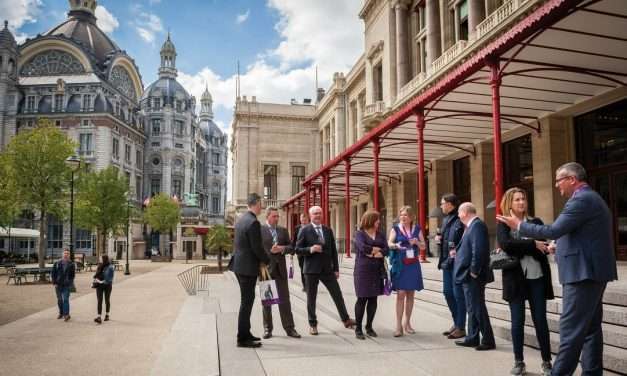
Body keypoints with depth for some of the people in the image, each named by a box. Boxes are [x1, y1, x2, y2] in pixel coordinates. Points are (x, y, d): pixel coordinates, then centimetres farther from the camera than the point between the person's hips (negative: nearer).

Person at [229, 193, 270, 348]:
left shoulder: (241, 219, 10)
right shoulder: (253, 222, -19)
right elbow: (257, 248, -20)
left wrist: (261, 260, 16)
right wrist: (266, 261, -2)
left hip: (239, 265, 10)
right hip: (248, 267, -10)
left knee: (247, 300, 18)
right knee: (247, 301, -1)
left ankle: (245, 333, 27)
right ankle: (243, 339, 6)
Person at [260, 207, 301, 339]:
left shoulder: (283, 230, 11)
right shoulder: (260, 230, -3)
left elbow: (291, 248, 8)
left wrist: (282, 248, -11)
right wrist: (270, 251, -18)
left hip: (280, 269, 3)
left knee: (284, 299, 4)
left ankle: (289, 328, 10)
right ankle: (267, 328, 18)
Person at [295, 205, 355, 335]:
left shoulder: (328, 230, 9)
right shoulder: (304, 231, -3)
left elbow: (333, 250, 10)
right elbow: (298, 249, -5)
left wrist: (336, 268, 6)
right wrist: (310, 249, -22)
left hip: (327, 269, 3)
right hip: (311, 270, -3)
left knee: (338, 295, 5)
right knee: (311, 298, 6)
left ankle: (346, 320, 19)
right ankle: (313, 324, 20)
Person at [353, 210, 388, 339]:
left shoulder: (380, 235, 12)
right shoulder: (360, 234, -1)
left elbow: (386, 250, 0)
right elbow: (363, 247, -19)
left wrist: (372, 253, -13)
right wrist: (378, 249, -5)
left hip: (377, 271, 5)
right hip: (363, 271, -5)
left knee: (373, 299, 7)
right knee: (362, 299, -3)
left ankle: (369, 327, 20)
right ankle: (358, 328, 8)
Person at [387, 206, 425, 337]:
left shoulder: (417, 229, 8)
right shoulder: (395, 228, 2)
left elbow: (424, 246, 11)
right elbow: (389, 243, -7)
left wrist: (417, 242, -11)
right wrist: (396, 245, -28)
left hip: (413, 265, 3)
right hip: (399, 265, -3)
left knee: (410, 293, 8)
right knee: (400, 294, -7)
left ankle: (407, 323, 19)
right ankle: (399, 325, -4)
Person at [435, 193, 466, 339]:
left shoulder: (460, 220, -14)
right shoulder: (446, 219, 14)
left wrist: (457, 250, -26)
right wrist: (439, 239, 5)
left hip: (457, 261, -9)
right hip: (446, 261, 9)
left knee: (458, 294, 0)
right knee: (448, 292, 14)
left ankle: (461, 327, 11)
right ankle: (456, 323, 28)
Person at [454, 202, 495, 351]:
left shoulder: (477, 225, -17)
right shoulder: (472, 226, 13)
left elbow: (478, 250, -25)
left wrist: (474, 271, -21)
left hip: (473, 276, -10)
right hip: (469, 276, 10)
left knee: (478, 308, -2)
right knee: (472, 308, 16)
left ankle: (488, 340, 8)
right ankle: (472, 338, 26)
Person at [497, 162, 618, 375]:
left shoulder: (581, 199, -16)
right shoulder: (590, 198, 18)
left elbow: (554, 231, -22)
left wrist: (519, 226, -11)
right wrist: (560, 249, 16)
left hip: (583, 273, -11)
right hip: (592, 272, 11)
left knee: (571, 330, -6)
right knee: (590, 328, 14)